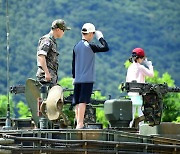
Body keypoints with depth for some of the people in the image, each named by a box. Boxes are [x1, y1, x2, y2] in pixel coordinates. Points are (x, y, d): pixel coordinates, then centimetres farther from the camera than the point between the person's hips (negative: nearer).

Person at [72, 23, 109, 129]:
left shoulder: (76, 47, 10)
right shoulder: (90, 46, -9)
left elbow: (73, 63, 14)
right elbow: (106, 48, -8)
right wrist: (100, 37, 5)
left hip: (78, 79, 6)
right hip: (87, 79, -6)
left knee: (77, 102, 8)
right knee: (83, 101, -10)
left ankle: (78, 123, 11)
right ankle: (80, 124, -15)